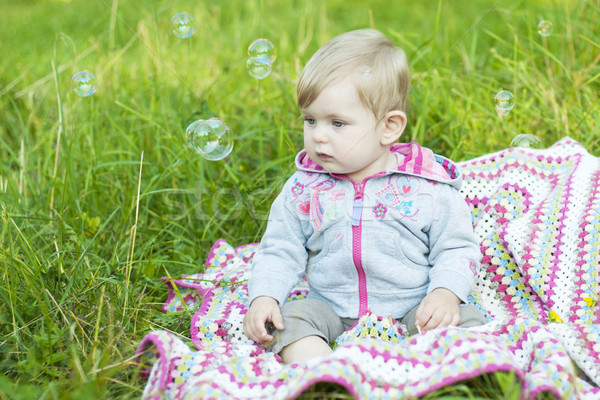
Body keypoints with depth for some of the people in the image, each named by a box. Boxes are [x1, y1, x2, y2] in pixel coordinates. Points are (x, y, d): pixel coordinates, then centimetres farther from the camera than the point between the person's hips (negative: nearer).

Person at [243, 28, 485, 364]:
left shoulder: (429, 186, -7)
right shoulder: (302, 189, 1)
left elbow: (456, 249, -1)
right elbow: (281, 252, 7)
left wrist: (445, 293, -19)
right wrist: (263, 297, -10)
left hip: (412, 311, -1)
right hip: (333, 311, 2)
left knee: (466, 320, -24)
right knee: (290, 319, -23)